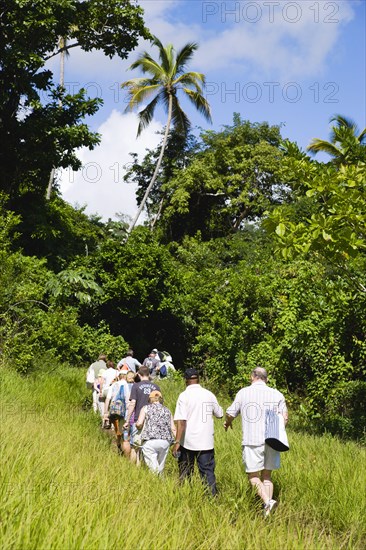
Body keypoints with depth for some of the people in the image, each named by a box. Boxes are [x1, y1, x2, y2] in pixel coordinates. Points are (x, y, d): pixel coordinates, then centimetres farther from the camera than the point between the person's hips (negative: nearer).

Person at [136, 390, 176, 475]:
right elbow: (173, 429, 11)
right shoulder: (167, 411, 21)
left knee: (154, 469, -6)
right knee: (160, 468, 15)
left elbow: (139, 424, -1)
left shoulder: (146, 408, 12)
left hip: (150, 441, -3)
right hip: (165, 442, 3)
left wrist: (138, 427, 20)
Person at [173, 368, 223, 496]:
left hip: (188, 442, -2)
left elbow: (181, 422, -16)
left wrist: (177, 442, -15)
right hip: (207, 442, 2)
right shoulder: (209, 395, 3)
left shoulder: (184, 396, -8)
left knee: (185, 473, 12)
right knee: (208, 471, 5)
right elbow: (219, 414, 17)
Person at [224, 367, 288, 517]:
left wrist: (227, 423, 31)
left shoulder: (243, 393, 1)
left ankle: (267, 501, -17)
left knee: (253, 476, 4)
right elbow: (284, 418, 3)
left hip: (252, 441, -3)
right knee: (267, 476, 14)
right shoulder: (277, 394, 5)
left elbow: (230, 414, 9)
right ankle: (267, 510, 10)